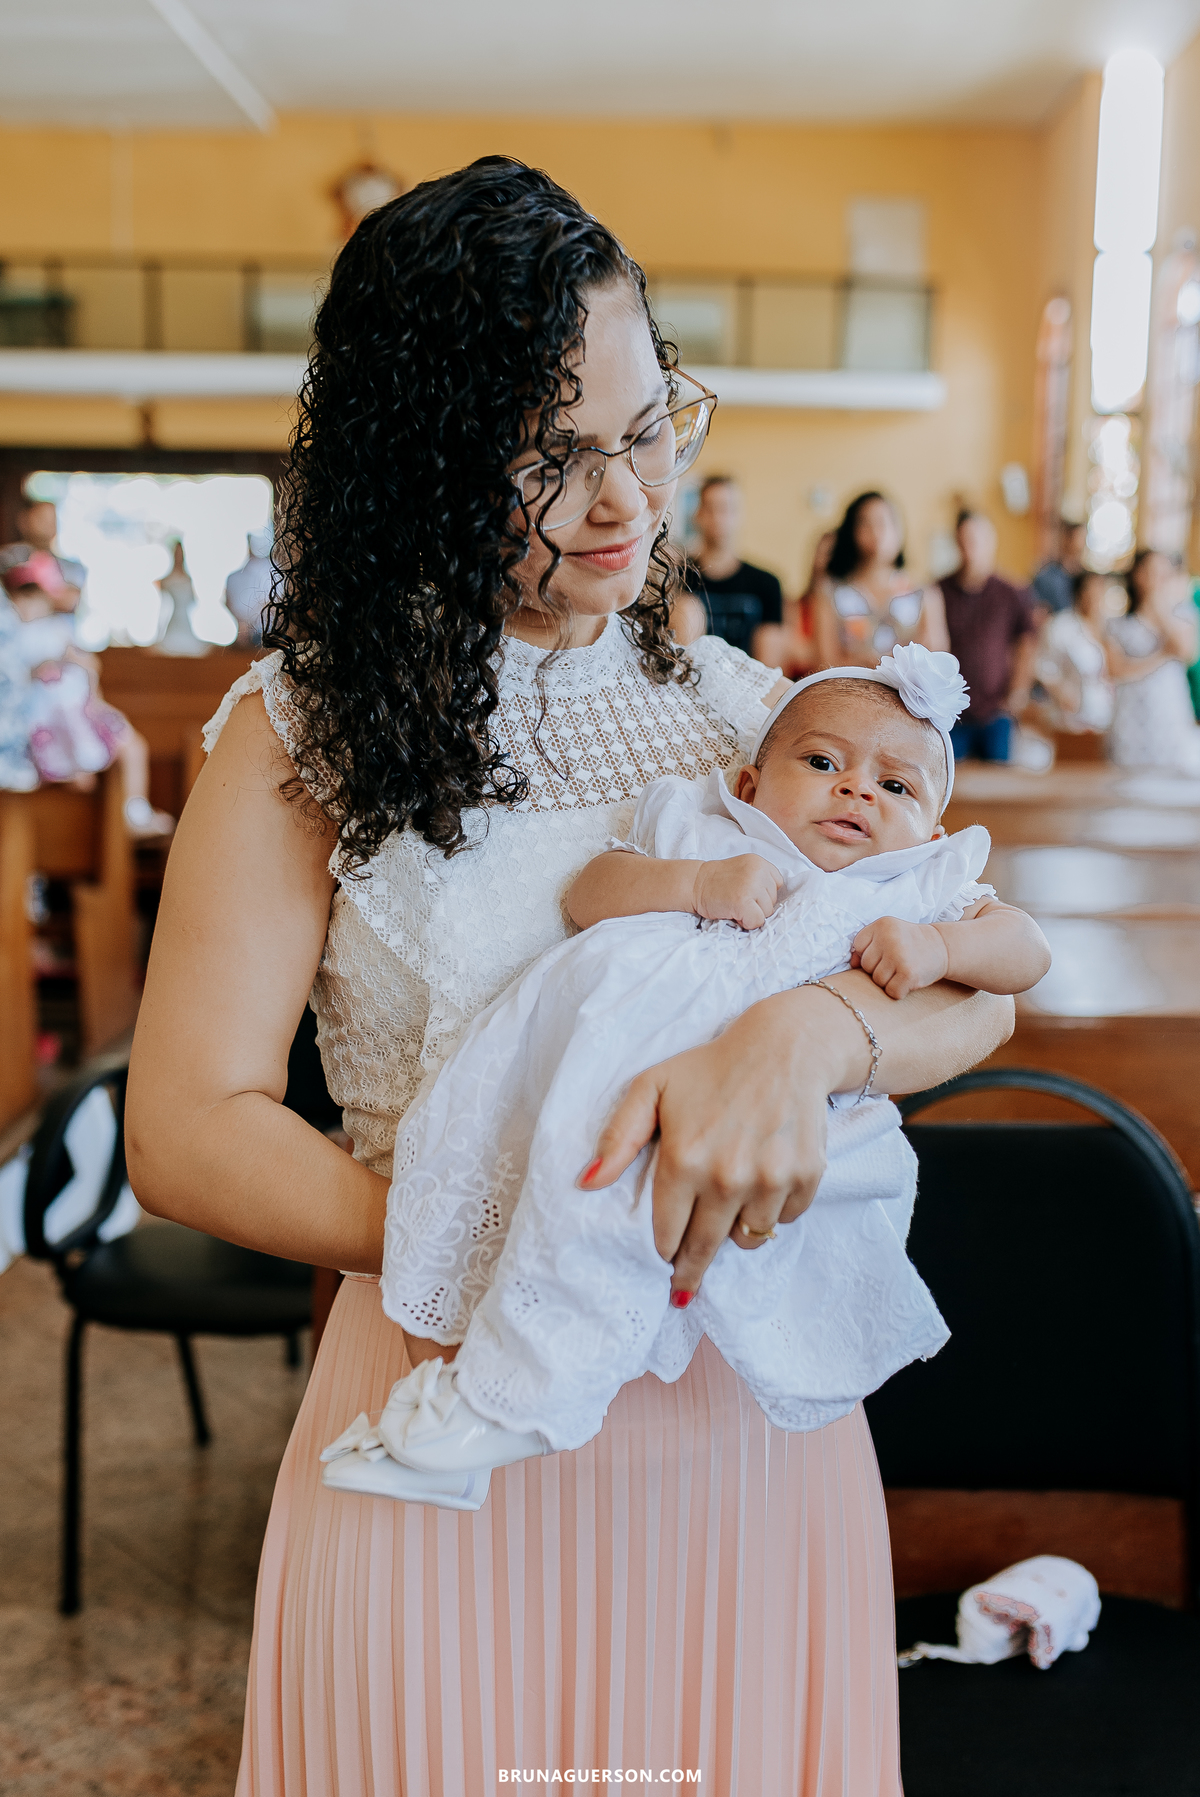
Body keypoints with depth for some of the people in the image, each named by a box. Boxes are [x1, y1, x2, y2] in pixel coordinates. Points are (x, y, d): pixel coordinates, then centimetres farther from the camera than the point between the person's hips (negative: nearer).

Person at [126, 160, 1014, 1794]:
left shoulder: (742, 707, 5)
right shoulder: (304, 732, -5)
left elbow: (979, 986, -1)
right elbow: (188, 1134, -10)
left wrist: (807, 1033, -23)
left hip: (755, 1416, 3)